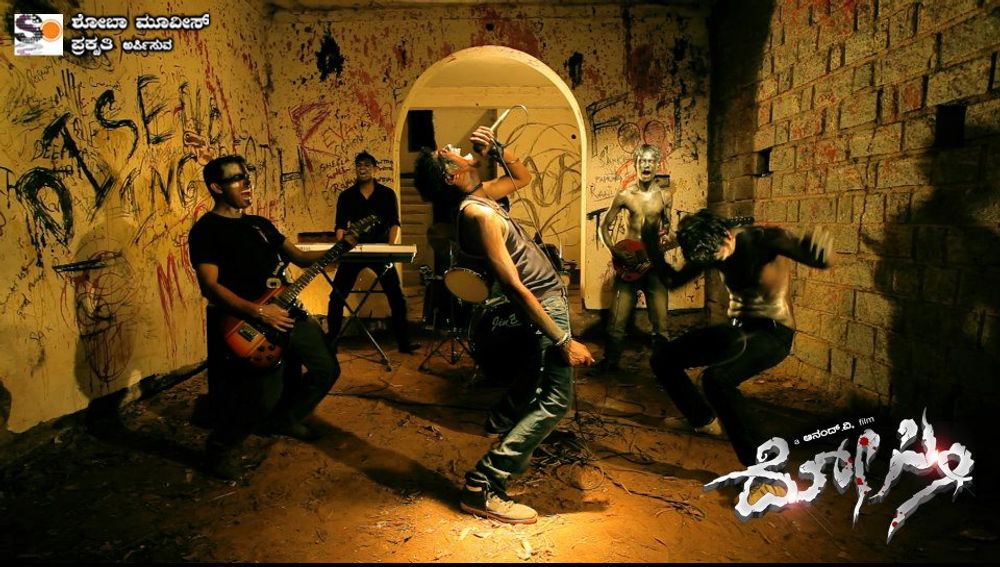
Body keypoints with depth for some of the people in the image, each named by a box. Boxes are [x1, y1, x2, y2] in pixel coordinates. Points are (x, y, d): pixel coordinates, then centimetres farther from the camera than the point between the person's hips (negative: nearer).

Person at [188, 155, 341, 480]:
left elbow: (300, 258, 14)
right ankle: (225, 444, 14)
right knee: (265, 398, -17)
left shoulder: (260, 224, 16)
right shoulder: (206, 230, -7)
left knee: (327, 368, 12)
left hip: (286, 311, 8)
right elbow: (210, 286, -16)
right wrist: (258, 312, -26)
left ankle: (284, 419, 34)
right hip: (245, 322, -8)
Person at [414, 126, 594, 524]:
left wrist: (497, 148, 2)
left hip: (547, 293, 10)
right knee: (556, 398, -9)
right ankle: (484, 486, -8)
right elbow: (515, 287, -28)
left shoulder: (479, 197, 3)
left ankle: (503, 431, 47)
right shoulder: (479, 213, -25)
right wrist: (565, 341, -26)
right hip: (545, 303, -10)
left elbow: (522, 178, 22)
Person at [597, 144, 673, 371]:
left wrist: (667, 234, -10)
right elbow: (605, 226, 4)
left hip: (654, 261, 1)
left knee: (660, 320, 3)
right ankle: (610, 361, 16)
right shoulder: (624, 195, -2)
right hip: (628, 261, -1)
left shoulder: (665, 195, 2)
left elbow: (668, 227, 13)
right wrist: (615, 251, -9)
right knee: (617, 318, -1)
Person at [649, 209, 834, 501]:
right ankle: (704, 419, 29)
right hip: (737, 327, 7)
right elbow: (673, 280, 7)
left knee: (716, 378, -33)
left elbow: (819, 261, -34)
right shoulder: (710, 248, -3)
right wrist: (654, 253, -11)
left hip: (773, 332, -7)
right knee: (662, 359, 5)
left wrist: (818, 247, -57)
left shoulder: (765, 239, -20)